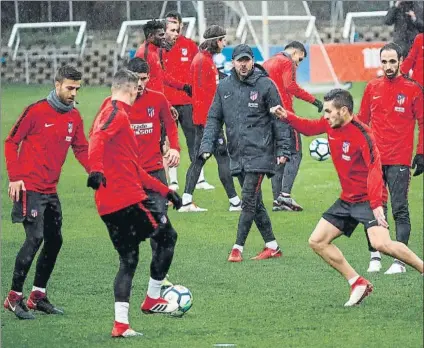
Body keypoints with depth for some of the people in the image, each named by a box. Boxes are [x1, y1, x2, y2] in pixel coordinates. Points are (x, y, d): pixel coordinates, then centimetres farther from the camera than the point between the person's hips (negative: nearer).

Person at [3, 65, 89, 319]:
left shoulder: (74, 117, 7)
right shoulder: (36, 111, -11)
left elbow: (81, 150, 13)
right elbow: (11, 142, -6)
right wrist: (15, 177, -13)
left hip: (50, 190, 7)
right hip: (29, 187, -7)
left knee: (55, 241, 8)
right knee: (35, 238, -14)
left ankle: (38, 296, 20)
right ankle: (15, 297, -6)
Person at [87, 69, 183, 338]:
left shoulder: (112, 113, 24)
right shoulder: (116, 113, -5)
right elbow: (98, 138, -28)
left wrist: (165, 191, 32)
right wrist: (96, 170, -42)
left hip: (109, 205, 9)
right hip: (128, 199, -9)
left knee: (128, 260, 10)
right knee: (167, 236, 8)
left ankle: (121, 323, 2)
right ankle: (153, 299, 13)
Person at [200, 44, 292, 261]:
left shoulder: (265, 85, -4)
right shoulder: (224, 87, 9)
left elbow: (279, 119, -2)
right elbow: (214, 119, 12)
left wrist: (282, 149, -7)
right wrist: (207, 146, 0)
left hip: (259, 154, -5)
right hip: (237, 156, 5)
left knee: (249, 201, -9)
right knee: (255, 203, 10)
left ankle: (238, 247, -6)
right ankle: (272, 246, 18)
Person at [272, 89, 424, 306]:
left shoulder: (362, 135, -22)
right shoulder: (330, 125, 1)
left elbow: (374, 170, -30)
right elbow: (308, 128, 22)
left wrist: (376, 204, -39)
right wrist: (287, 117, 3)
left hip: (367, 200, -9)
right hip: (347, 200, 9)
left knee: (381, 244, -28)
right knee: (317, 241, 5)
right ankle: (358, 284, 8)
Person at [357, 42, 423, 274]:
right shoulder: (372, 88, 8)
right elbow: (362, 121, 15)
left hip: (399, 161, -3)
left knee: (400, 210, -6)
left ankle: (400, 260, -6)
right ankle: (374, 257, 12)